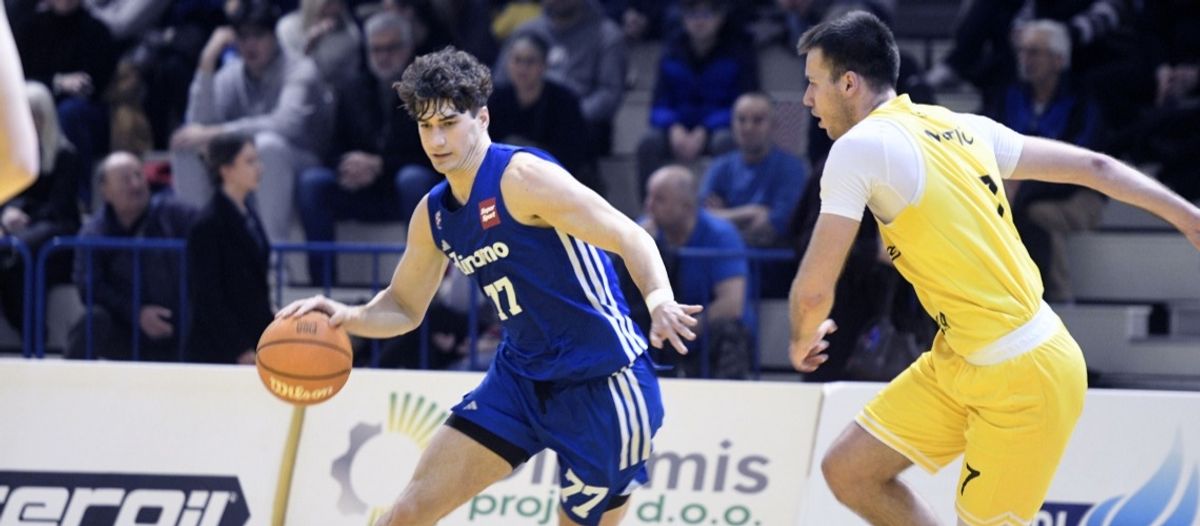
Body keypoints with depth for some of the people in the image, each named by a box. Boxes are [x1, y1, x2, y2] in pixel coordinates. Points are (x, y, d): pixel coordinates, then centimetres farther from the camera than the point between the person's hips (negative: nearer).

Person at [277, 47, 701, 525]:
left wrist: (659, 301, -43)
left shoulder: (521, 178, -18)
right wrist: (347, 316, -2)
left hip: (600, 382, -7)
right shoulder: (433, 214, 7)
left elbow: (629, 238, -23)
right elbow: (404, 307, 19)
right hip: (522, 376, 7)